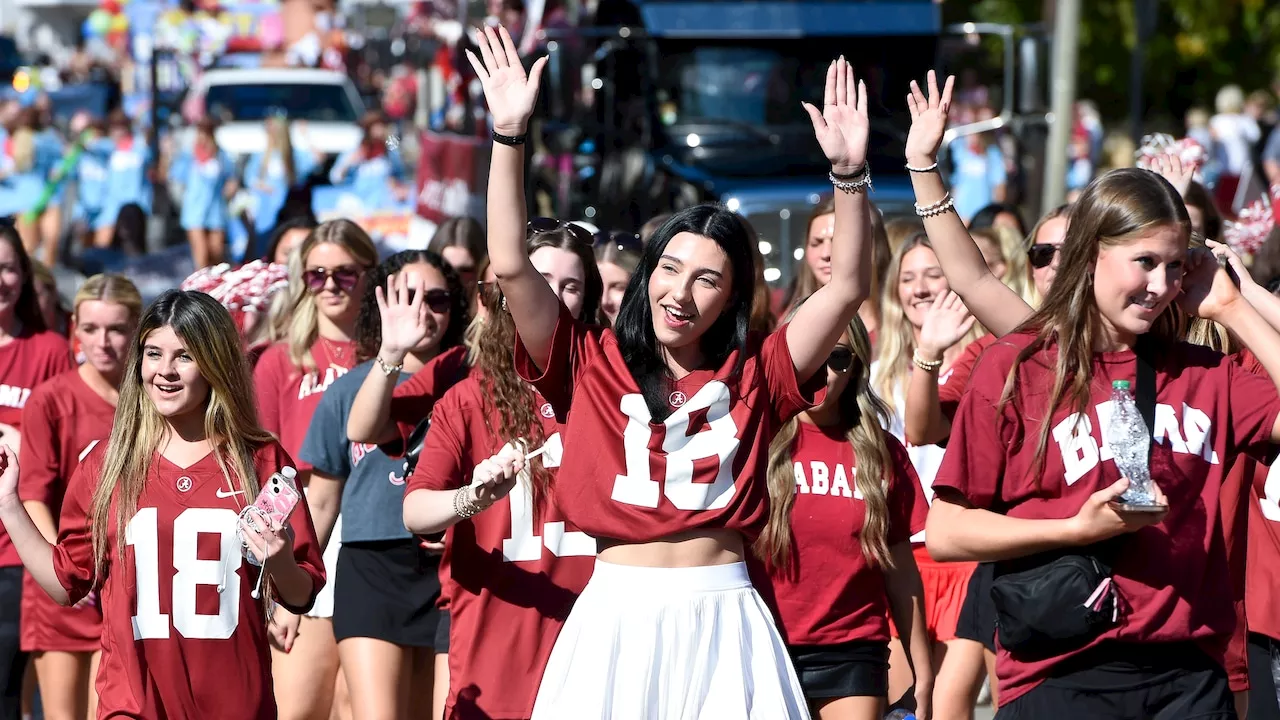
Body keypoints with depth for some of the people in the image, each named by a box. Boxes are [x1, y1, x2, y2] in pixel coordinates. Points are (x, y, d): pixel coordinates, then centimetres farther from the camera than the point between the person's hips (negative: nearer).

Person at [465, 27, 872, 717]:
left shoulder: (752, 374, 9)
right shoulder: (591, 366, 7)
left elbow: (847, 288, 2)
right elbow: (511, 266, -2)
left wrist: (849, 173, -10)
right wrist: (509, 135, -10)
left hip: (722, 619, 0)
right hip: (614, 615, 0)